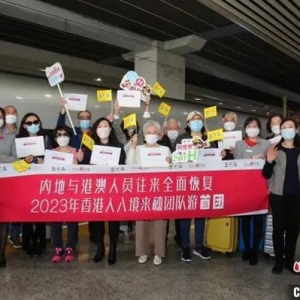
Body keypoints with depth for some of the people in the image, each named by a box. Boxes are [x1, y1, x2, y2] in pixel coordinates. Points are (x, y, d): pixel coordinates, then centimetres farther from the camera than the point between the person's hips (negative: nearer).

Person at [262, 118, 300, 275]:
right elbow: (266, 175, -3)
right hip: (279, 195, -2)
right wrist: (269, 162, -21)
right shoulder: (275, 149, 1)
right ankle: (279, 261, 13)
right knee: (279, 227, 2)